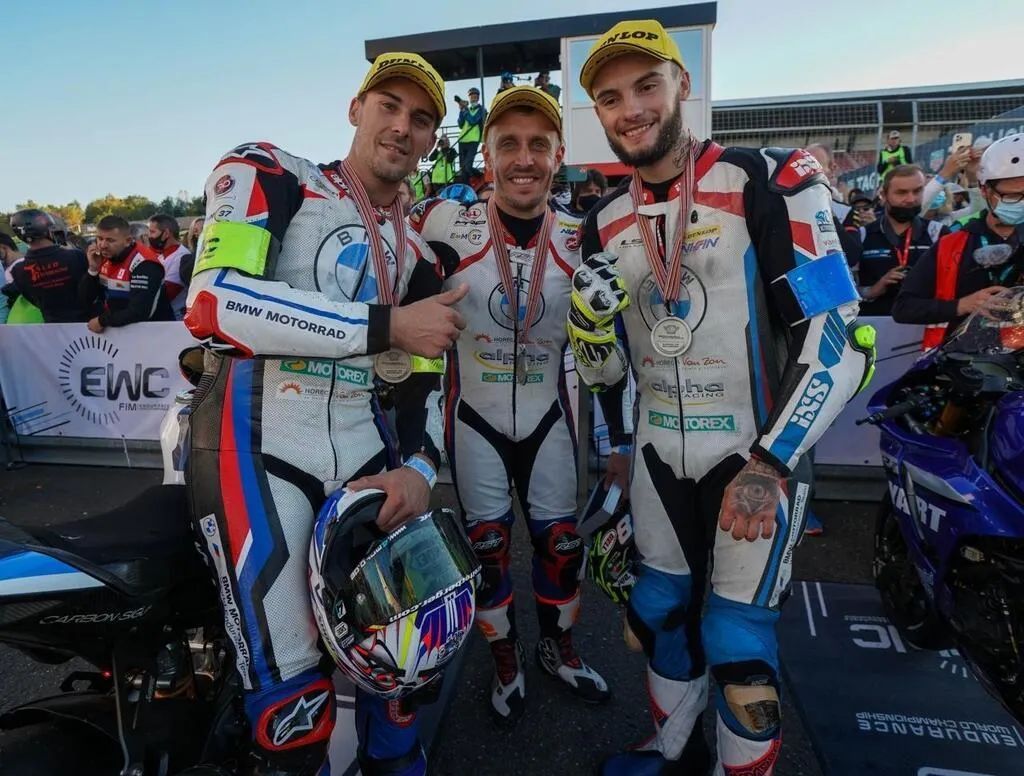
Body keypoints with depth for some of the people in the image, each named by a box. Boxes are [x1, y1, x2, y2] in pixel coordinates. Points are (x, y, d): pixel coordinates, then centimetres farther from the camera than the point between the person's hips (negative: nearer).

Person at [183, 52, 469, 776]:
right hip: (257, 446, -5)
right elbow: (213, 303, -17)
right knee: (291, 695, -3)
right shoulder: (269, 174, 1)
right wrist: (386, 324, -17)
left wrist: (420, 466, -4)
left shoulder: (416, 252, 16)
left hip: (365, 454, 5)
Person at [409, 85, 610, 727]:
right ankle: (507, 663, 37)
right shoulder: (448, 226, -14)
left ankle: (559, 649, 41)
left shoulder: (579, 240, -6)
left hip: (548, 418, 2)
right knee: (488, 550, 11)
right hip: (474, 419, -1)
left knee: (563, 544, 12)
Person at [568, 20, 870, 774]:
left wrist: (771, 463, -20)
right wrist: (612, 443, -10)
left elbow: (837, 336, -16)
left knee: (738, 640, 2)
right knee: (662, 613, 17)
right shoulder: (604, 224, 5)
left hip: (757, 451, -5)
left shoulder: (769, 182, -11)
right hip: (658, 450, 5)